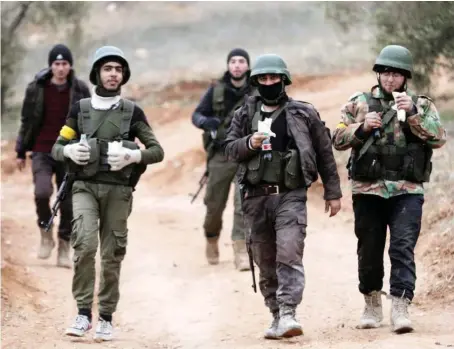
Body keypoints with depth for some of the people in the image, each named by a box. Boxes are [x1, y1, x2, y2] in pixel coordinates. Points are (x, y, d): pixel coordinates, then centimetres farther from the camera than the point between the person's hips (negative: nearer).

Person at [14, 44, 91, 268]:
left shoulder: (80, 90, 0)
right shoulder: (36, 89, 1)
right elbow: (26, 121, 9)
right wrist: (20, 152, 11)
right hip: (42, 152, -1)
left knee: (68, 203, 1)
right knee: (42, 192, -22)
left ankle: (64, 249, 15)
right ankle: (46, 234, 2)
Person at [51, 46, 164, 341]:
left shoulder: (132, 112, 6)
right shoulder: (80, 109, 10)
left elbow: (157, 151, 4)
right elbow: (56, 148, 13)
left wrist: (133, 156, -15)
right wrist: (69, 151, -10)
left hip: (118, 190, 0)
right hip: (85, 186, 0)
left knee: (112, 255, 1)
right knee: (84, 244, -19)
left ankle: (107, 318, 12)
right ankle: (84, 313, -14)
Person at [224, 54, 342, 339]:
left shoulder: (304, 114, 3)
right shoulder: (245, 115, 10)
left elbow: (324, 153, 7)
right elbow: (230, 149, 11)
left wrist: (333, 192, 7)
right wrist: (249, 143, -11)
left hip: (291, 196, -3)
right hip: (256, 197, 4)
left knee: (289, 254, -18)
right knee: (266, 262, 8)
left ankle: (288, 314, -23)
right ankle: (276, 316, 18)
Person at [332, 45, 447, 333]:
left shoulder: (421, 105, 8)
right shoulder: (359, 103, 9)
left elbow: (439, 138, -6)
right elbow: (338, 139, 7)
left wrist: (412, 112, -17)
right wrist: (361, 127, -11)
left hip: (407, 191, -2)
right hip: (368, 190, 2)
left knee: (403, 248, -13)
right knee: (369, 250, 9)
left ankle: (401, 308, -16)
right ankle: (372, 304, 25)